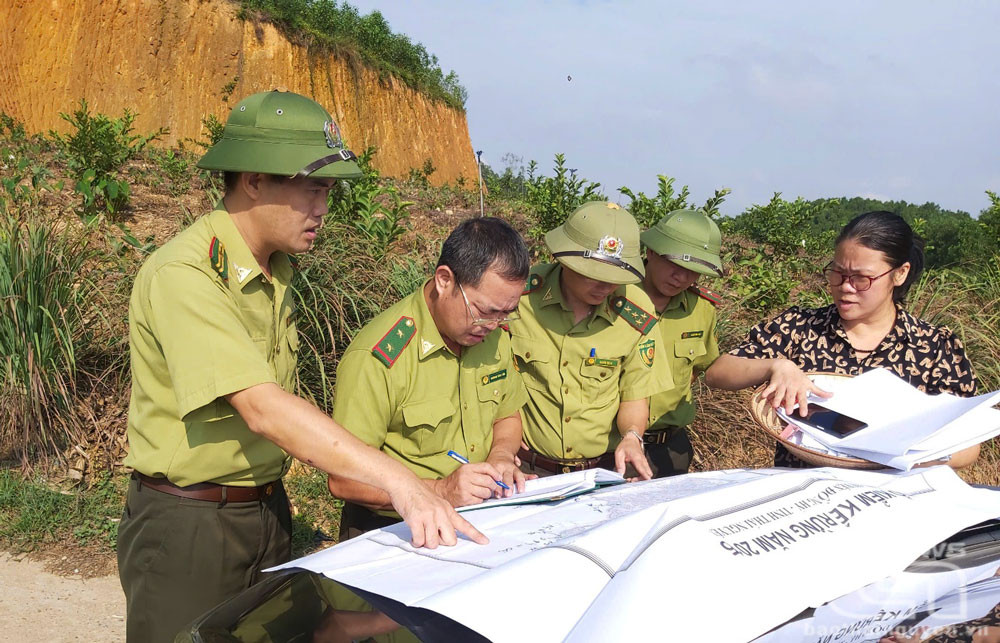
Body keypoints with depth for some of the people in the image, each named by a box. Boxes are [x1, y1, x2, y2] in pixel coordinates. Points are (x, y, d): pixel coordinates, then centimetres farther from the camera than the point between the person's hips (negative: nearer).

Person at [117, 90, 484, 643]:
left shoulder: (276, 270, 7)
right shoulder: (183, 275, -23)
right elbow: (261, 407, -32)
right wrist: (396, 479, -38)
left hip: (267, 512, 8)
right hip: (187, 524, -8)